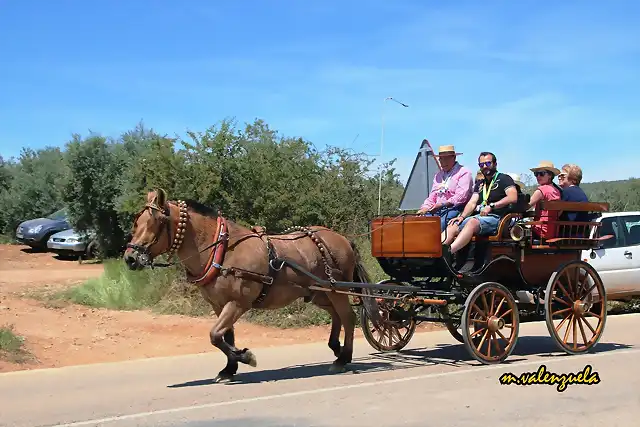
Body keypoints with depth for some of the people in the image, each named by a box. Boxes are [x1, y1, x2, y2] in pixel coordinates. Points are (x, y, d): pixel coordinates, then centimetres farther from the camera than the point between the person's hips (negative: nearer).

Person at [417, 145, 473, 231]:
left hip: (454, 209, -6)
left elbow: (461, 197, -10)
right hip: (437, 210, 6)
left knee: (439, 223, -35)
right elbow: (432, 197, 22)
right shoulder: (438, 175, 26)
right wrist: (424, 208, 1)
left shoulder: (463, 172, 3)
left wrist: (442, 204, -19)